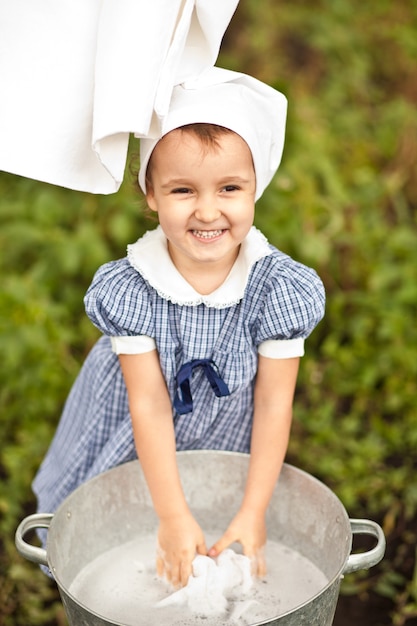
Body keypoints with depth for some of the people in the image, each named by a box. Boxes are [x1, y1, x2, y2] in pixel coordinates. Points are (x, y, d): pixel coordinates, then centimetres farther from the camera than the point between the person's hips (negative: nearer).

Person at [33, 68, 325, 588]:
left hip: (230, 452, 1)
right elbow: (149, 404, -22)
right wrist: (173, 515, -23)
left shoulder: (279, 288, -23)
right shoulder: (128, 289, -25)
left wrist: (253, 512, -19)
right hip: (136, 453, 0)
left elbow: (273, 403, -18)